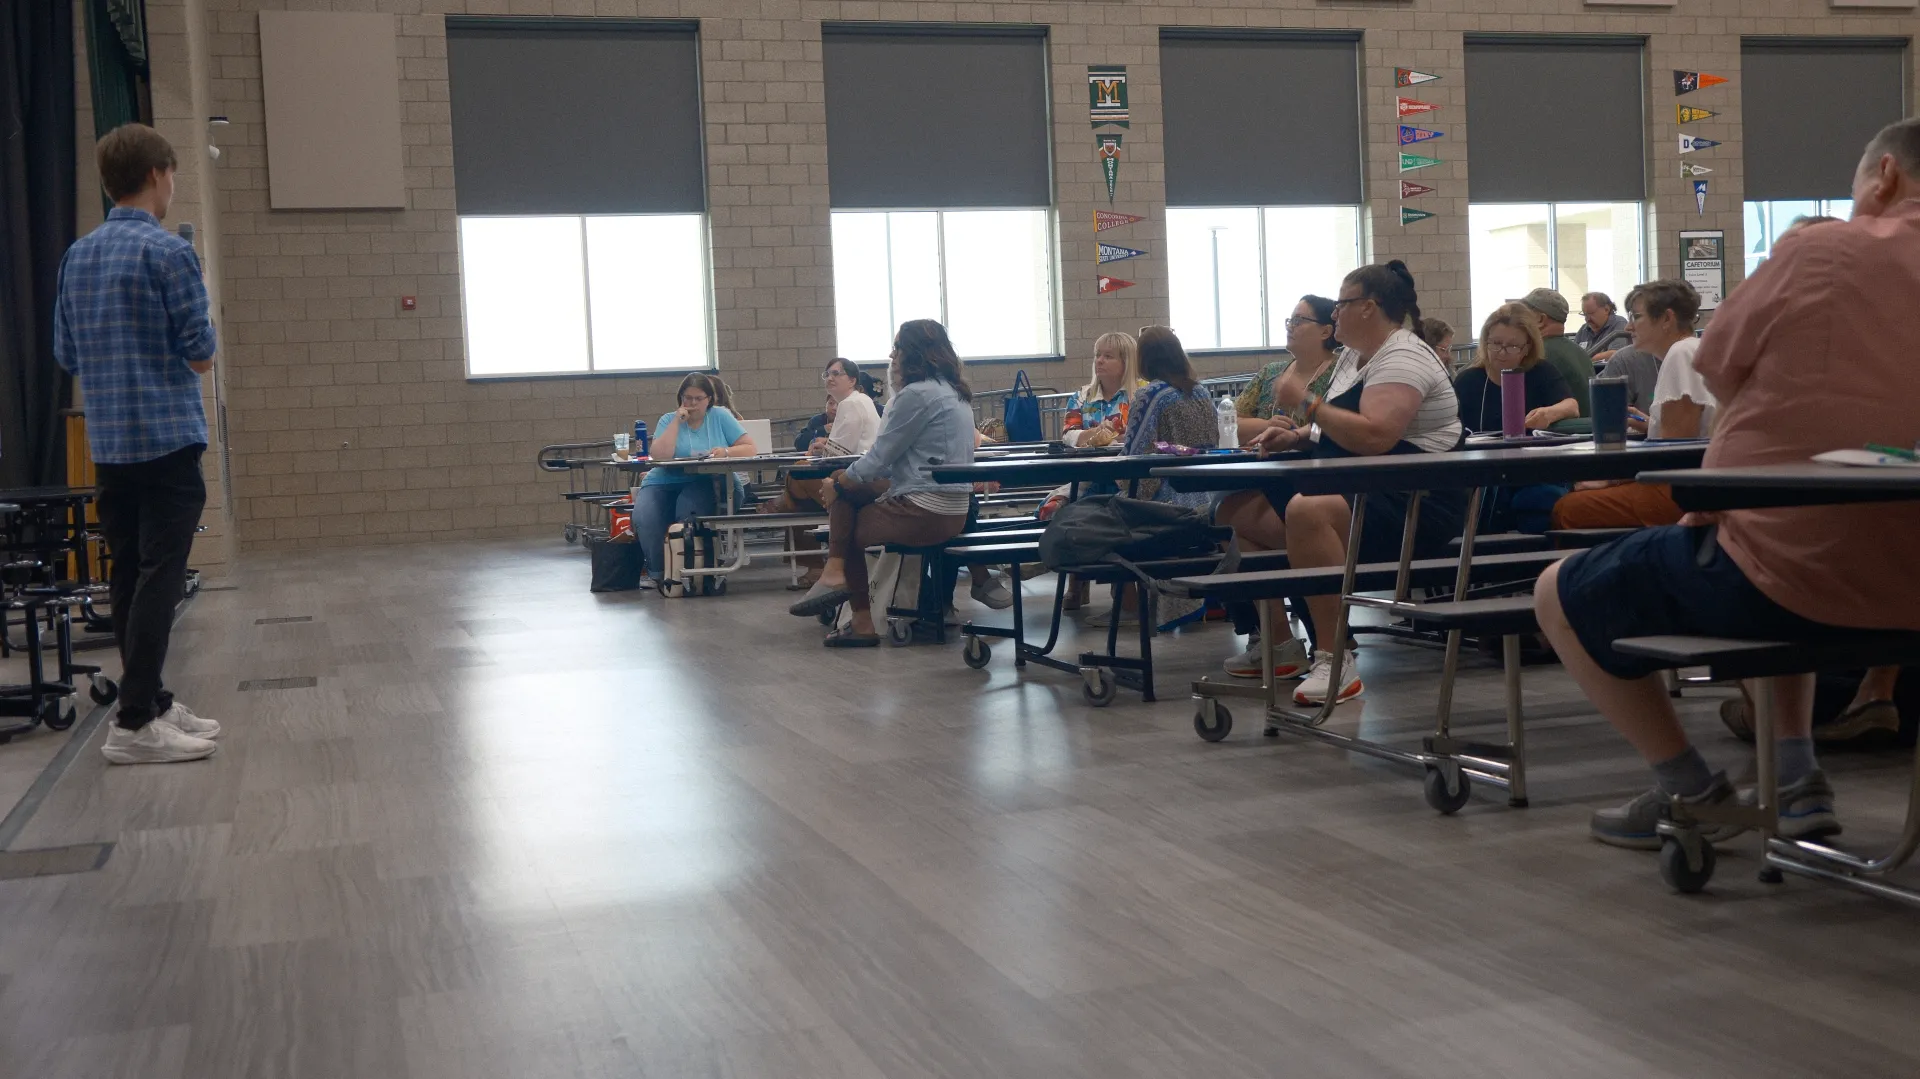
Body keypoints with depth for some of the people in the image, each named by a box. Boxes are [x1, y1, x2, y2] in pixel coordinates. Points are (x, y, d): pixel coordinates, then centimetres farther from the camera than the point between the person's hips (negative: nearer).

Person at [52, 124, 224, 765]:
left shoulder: (77, 256, 11)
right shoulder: (168, 251, -11)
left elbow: (66, 356, 14)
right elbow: (201, 355, -11)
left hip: (108, 442, 7)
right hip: (167, 436, -7)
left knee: (127, 577, 11)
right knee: (160, 577, -6)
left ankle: (153, 702, 20)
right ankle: (134, 724, -8)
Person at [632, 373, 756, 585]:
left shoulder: (720, 416, 5)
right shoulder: (668, 420, 5)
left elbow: (750, 449, -2)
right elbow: (659, 456, -13)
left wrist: (726, 451, -22)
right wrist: (677, 421, -12)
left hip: (701, 483, -1)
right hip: (662, 483, 1)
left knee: (688, 510, -36)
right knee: (644, 518, -29)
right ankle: (658, 572, -8)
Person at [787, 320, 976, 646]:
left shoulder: (917, 394, -15)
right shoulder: (954, 392, 15)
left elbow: (880, 457, -11)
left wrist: (844, 479, 3)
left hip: (923, 512, -9)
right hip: (952, 509, 9)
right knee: (845, 489, 14)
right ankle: (836, 575, 5)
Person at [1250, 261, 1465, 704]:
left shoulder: (1402, 359, -15)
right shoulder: (1352, 357, 17)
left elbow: (1374, 437, -29)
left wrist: (1308, 402, -21)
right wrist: (1296, 436, 6)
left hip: (1417, 502, -11)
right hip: (1359, 492, 11)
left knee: (1306, 513, -38)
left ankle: (1337, 661, -33)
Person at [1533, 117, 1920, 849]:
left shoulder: (1815, 253, -8)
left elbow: (1723, 378, 4)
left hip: (1792, 580, -7)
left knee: (1561, 595, 14)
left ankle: (1693, 790, 16)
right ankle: (1797, 778, 29)